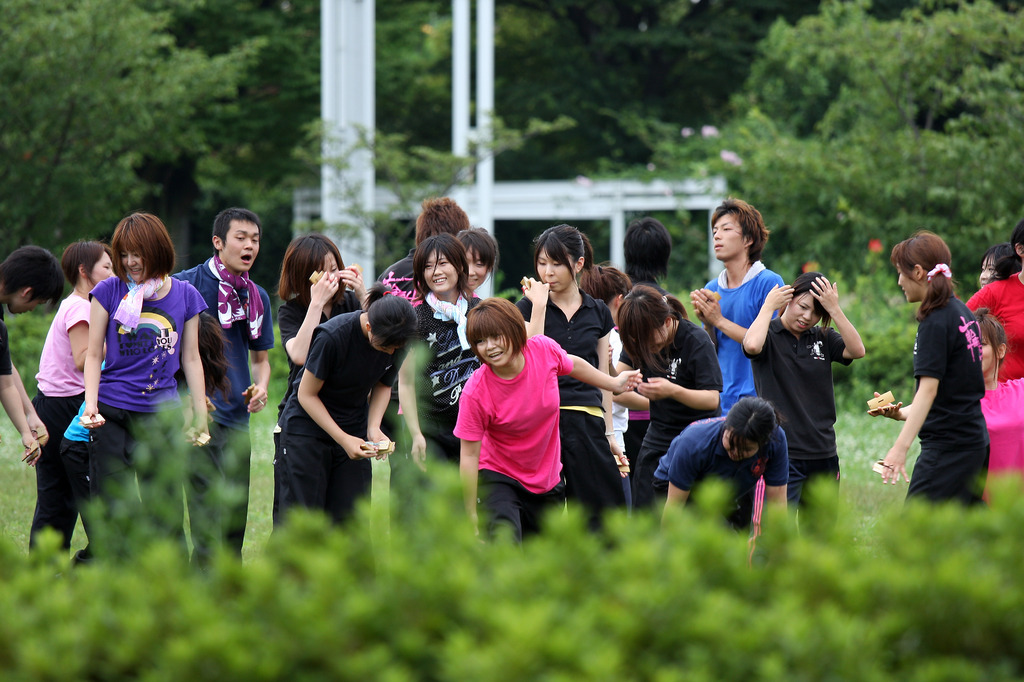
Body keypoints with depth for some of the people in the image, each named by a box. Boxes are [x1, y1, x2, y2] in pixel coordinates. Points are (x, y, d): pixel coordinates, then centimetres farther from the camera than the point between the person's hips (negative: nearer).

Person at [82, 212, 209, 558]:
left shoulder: (185, 295, 6)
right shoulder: (109, 292, 1)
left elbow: (191, 358, 13)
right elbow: (94, 355, 4)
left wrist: (200, 415, 12)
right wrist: (91, 405, -9)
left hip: (162, 413, 1)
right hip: (111, 413, -1)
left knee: (166, 516, 3)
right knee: (113, 516, -4)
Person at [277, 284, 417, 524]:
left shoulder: (397, 344, -12)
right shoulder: (332, 336, -27)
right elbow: (307, 394, -16)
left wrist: (373, 428, -10)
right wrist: (343, 439, -20)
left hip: (354, 431, 5)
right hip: (307, 429, -5)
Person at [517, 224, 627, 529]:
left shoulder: (598, 312, 11)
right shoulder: (527, 307, 3)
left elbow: (603, 377, 16)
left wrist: (609, 432, 14)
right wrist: (539, 305, -13)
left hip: (587, 423, 3)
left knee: (602, 512, -1)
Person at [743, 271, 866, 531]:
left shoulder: (823, 338, 10)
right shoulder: (770, 336, -2)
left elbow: (857, 350, -5)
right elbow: (752, 345, -24)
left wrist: (834, 309, -9)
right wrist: (768, 306, -11)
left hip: (823, 453, 5)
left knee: (821, 533, 10)